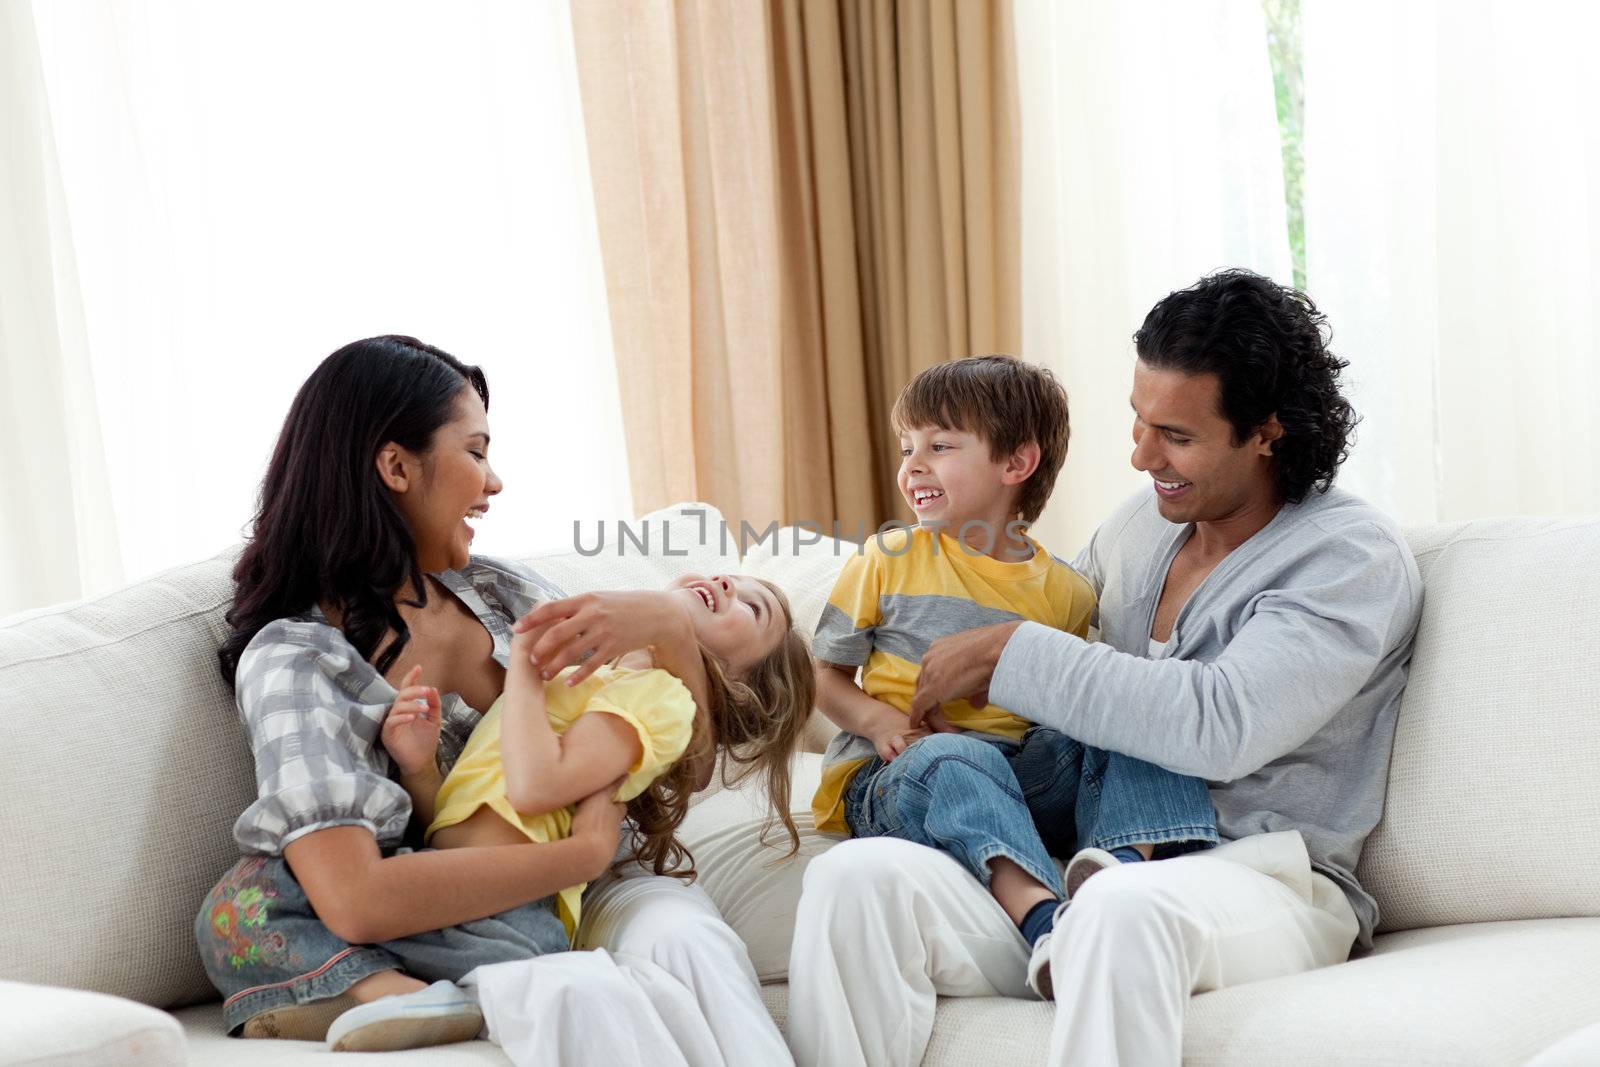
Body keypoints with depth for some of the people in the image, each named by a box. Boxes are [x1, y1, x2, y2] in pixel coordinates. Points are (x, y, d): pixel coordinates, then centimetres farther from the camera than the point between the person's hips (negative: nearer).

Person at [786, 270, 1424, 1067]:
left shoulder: (1354, 558, -4)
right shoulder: (1140, 524, 18)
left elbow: (1222, 725, -19)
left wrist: (1007, 653, -12)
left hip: (1260, 879, -6)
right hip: (1079, 868, 6)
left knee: (1123, 908, -43)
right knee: (855, 876, -22)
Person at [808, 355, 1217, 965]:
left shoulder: (1064, 593, 11)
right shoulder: (888, 563, 9)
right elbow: (825, 673, 12)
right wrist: (878, 718, -9)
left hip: (1022, 773, 3)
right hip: (895, 773, -3)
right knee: (953, 757, -38)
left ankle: (1119, 856, -43)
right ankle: (1039, 915, -61)